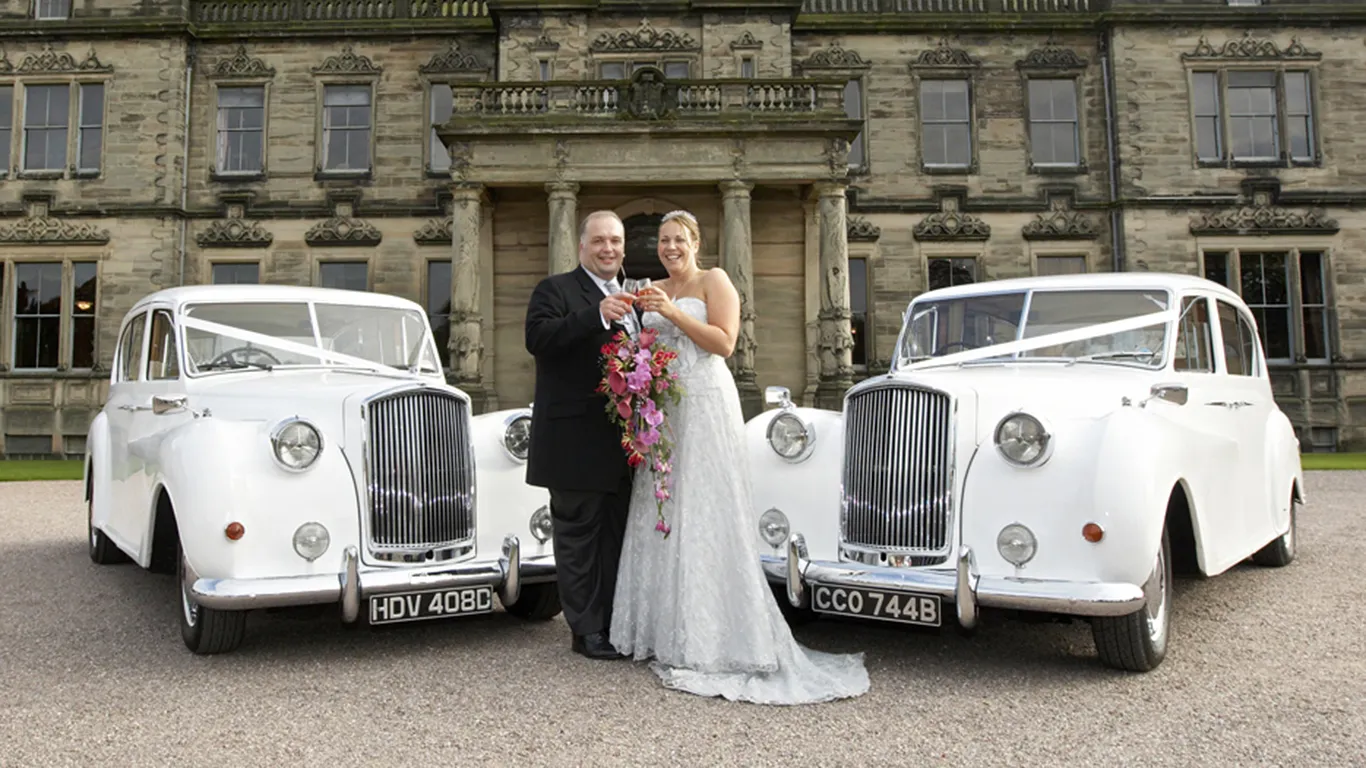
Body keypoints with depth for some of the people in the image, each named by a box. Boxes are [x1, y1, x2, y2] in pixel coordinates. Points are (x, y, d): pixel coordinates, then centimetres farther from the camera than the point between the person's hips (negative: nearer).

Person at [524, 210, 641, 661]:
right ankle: (586, 631, 9)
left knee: (618, 534, 13)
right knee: (579, 534, 1)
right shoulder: (555, 290, -4)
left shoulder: (629, 299, 20)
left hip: (622, 442, 8)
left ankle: (615, 623, 24)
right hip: (577, 441, -7)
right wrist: (597, 314, -31)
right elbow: (537, 338, -22)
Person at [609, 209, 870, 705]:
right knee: (660, 512, 5)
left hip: (704, 405, -6)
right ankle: (664, 631, 13)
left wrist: (673, 313, -15)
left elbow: (724, 342, -11)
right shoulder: (654, 292, 18)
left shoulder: (714, 281, 0)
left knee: (703, 515, -7)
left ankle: (708, 638, -1)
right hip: (662, 409, 7)